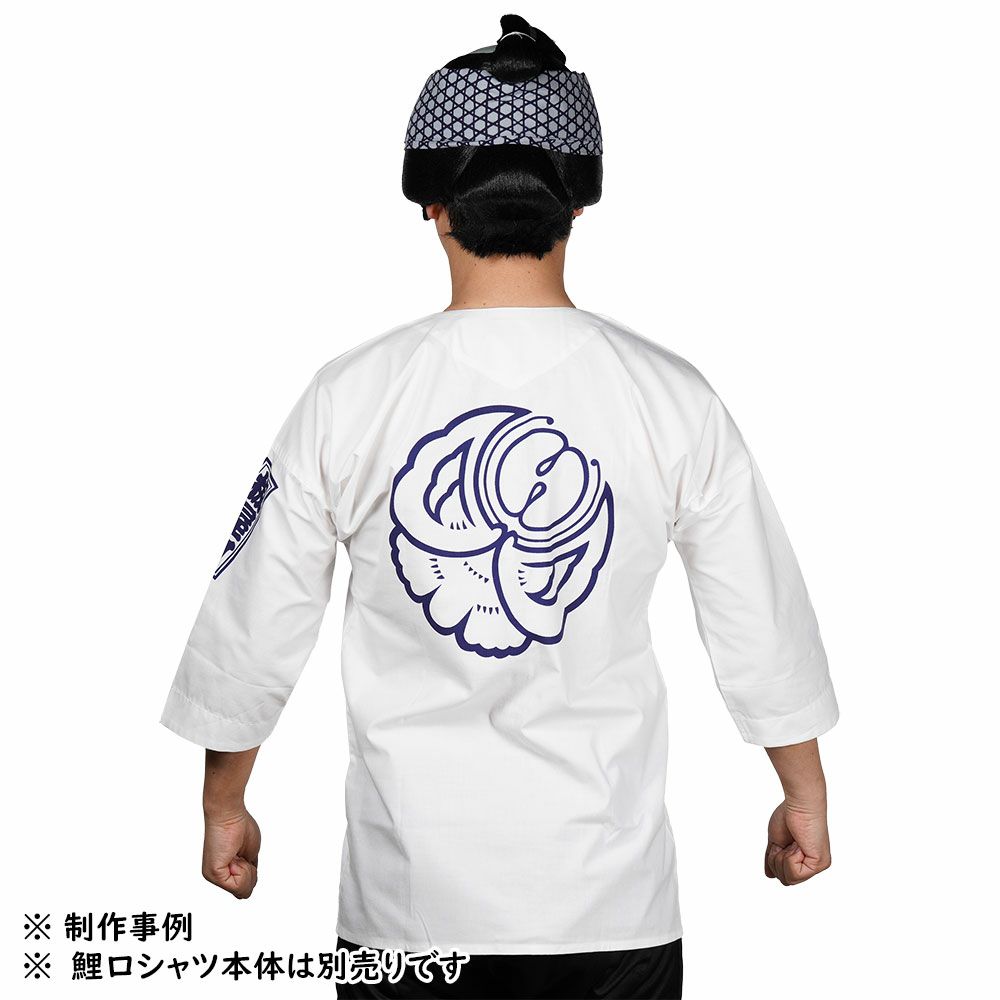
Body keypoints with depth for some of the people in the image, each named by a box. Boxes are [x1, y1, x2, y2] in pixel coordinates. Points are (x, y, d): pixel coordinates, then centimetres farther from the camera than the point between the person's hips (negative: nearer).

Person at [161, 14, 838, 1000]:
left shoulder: (348, 397, -9)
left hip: (409, 883, 0)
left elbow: (254, 624, -1)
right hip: (608, 883, 0)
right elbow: (761, 625, 1)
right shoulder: (672, 399, -8)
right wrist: (804, 795, 16)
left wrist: (224, 803, 15)